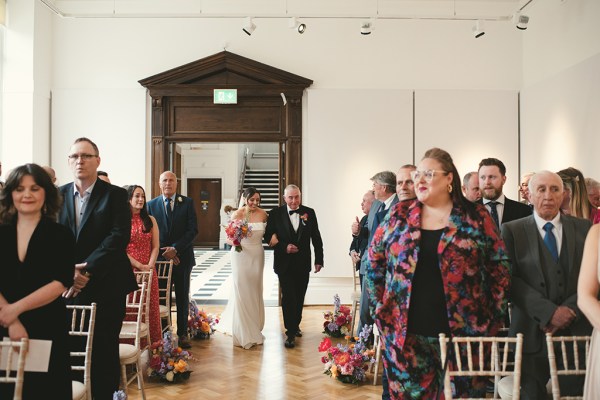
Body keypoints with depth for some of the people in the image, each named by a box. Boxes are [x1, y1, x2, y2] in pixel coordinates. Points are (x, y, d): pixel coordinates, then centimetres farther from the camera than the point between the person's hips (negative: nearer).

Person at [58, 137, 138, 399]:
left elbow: (119, 236, -11)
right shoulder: (58, 196, 9)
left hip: (106, 287, -3)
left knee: (104, 352, 6)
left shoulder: (116, 195, -1)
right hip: (67, 287, 3)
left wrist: (87, 270, -17)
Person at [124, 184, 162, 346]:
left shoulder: (150, 220, 11)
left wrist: (149, 266, -7)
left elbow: (156, 246, 7)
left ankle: (153, 344, 9)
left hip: (149, 270, 3)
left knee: (151, 307, 2)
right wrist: (139, 265, -11)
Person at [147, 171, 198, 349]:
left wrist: (175, 248, -14)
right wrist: (164, 252, -9)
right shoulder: (151, 205, 5)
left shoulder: (187, 202, 1)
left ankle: (182, 334, 17)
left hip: (182, 257, 0)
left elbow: (193, 229, -6)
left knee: (182, 298, 8)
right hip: (161, 257, 0)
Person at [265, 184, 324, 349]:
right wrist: (284, 247, -17)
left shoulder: (309, 212, 0)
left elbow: (316, 238, 3)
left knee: (299, 297, 15)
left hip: (303, 263, 3)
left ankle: (295, 325, 36)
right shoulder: (276, 213, -5)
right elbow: (268, 236, -3)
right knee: (288, 297, -4)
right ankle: (290, 333, 8)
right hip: (284, 263, -2)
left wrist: (319, 260, 2)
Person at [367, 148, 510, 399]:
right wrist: (380, 308, 6)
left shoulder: (476, 217, 0)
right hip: (405, 333, 1)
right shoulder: (398, 215, 4)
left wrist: (493, 317, -2)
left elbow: (500, 266, 1)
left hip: (464, 331, -1)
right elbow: (374, 262, 9)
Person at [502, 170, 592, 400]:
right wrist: (548, 312, -15)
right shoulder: (512, 230, 0)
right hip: (532, 332, -2)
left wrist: (571, 310, -11)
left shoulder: (584, 228, 8)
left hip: (577, 331, 2)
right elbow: (511, 279, -7)